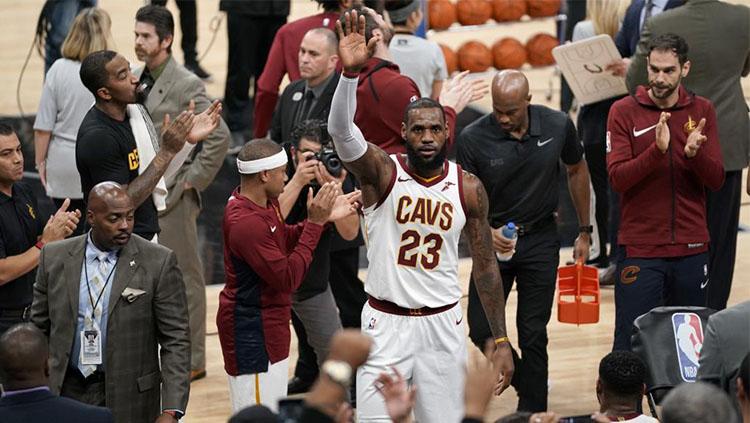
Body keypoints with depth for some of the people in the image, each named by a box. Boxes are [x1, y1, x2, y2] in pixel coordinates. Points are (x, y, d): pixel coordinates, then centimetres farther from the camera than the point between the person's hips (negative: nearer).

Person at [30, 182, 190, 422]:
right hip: (66, 392, 2)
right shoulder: (55, 258, 2)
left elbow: (175, 341, -6)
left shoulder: (158, 262, -6)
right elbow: (39, 330, 10)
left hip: (128, 400, -2)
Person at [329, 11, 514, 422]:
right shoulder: (382, 171, -10)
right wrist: (350, 72, -48)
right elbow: (340, 130, -31)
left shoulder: (468, 187, -2)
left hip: (442, 325, 2)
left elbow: (484, 266, 5)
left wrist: (501, 341, 2)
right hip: (385, 323, -2)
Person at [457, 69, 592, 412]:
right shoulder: (473, 138, -17)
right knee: (481, 329, -3)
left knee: (533, 334, 2)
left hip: (540, 240, 0)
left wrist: (584, 232, 9)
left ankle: (533, 411, 14)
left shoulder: (558, 126, -11)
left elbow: (577, 171, 8)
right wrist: (485, 232, -29)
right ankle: (521, 379, 26)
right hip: (494, 240, 0)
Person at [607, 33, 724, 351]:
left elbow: (716, 180, 0)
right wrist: (657, 150, -27)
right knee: (631, 346, -3)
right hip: (640, 250, -3)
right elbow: (617, 178, -12)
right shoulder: (624, 111, -2)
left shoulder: (702, 111, 5)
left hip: (691, 250, 3)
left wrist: (694, 153, -21)